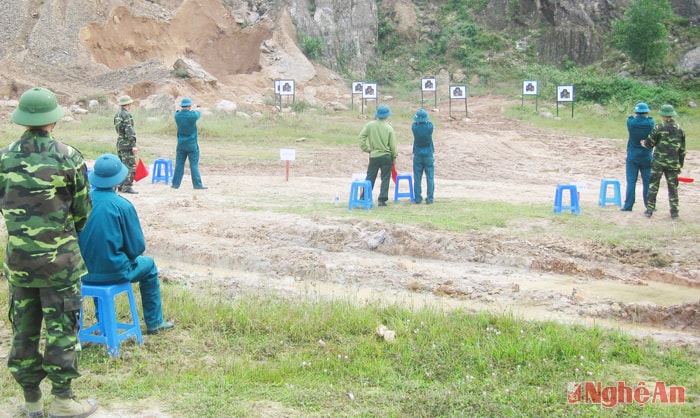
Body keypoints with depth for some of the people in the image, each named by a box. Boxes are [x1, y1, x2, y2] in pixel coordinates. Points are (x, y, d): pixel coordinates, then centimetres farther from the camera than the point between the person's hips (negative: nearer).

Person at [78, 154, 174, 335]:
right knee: (149, 265, 25)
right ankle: (154, 323, 33)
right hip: (113, 271, -4)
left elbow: (76, 237, 6)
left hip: (86, 270, 4)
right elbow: (137, 247, -11)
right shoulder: (122, 205, -18)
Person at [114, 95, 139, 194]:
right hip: (127, 145, -9)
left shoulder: (117, 115, 13)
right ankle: (127, 187, -9)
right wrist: (134, 145, -22)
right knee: (130, 167, -7)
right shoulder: (126, 115, -16)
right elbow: (129, 131, -21)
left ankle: (121, 186, 19)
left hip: (119, 144, 9)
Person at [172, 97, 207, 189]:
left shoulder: (177, 115, -5)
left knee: (179, 164, 9)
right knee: (194, 165, 0)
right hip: (192, 145, -3)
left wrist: (192, 110, 28)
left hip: (181, 144, 3)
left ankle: (175, 184, 11)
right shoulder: (192, 115, -15)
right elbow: (198, 114, 8)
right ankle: (197, 184, 1)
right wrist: (197, 109, 31)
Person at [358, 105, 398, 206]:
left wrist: (365, 148, 3)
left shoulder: (370, 125, -6)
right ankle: (382, 200, 3)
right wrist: (394, 157, 7)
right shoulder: (389, 128, -10)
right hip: (386, 156, -2)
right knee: (385, 179, 6)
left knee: (370, 178, 10)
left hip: (374, 156, 2)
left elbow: (361, 137, -8)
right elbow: (393, 145, -5)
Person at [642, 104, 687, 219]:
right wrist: (680, 164, 17)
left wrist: (644, 143, 20)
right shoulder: (680, 129, 5)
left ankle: (650, 209, 5)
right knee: (673, 187, 8)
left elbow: (649, 143, -4)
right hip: (673, 163, 3)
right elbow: (682, 149, 9)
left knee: (653, 185, 6)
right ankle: (674, 212, 7)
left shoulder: (659, 127, -8)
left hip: (659, 161, -3)